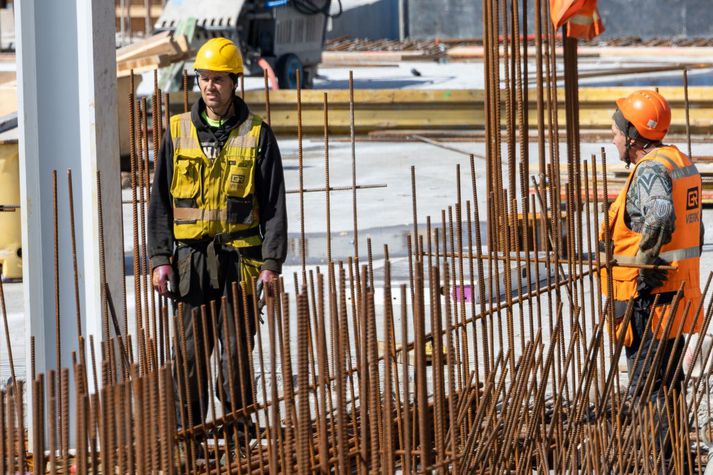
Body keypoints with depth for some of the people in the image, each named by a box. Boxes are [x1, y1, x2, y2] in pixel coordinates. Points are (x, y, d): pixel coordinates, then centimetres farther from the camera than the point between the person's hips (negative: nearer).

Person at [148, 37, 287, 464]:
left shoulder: (256, 136, 1)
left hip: (239, 259, -2)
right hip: (190, 260, 2)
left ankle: (239, 436, 6)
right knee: (190, 353, 2)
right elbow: (161, 202, 9)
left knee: (237, 352, 0)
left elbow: (274, 205, 1)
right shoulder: (179, 132, 7)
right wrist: (160, 259, 2)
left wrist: (272, 263, -6)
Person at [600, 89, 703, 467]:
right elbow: (691, 227, 21)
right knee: (668, 382, 18)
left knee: (647, 386, -5)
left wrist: (647, 262, -25)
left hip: (650, 296, -10)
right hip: (680, 292, 10)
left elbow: (661, 217, -38)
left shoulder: (650, 170, -18)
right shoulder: (682, 163, 13)